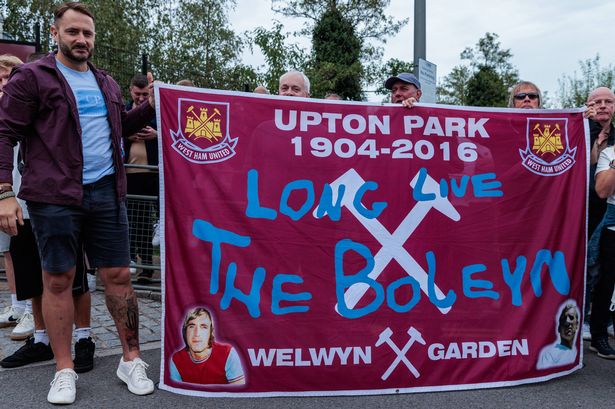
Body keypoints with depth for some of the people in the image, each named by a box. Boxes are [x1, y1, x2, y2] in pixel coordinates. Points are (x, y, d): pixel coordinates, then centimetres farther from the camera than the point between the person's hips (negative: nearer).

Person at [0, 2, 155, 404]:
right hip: (54, 197, -4)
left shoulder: (107, 83, 17)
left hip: (107, 193, 4)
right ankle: (64, 371, 17)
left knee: (118, 276, 5)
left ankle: (131, 360, 17)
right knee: (58, 280, 4)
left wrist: (151, 105, 12)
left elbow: (120, 127, 29)